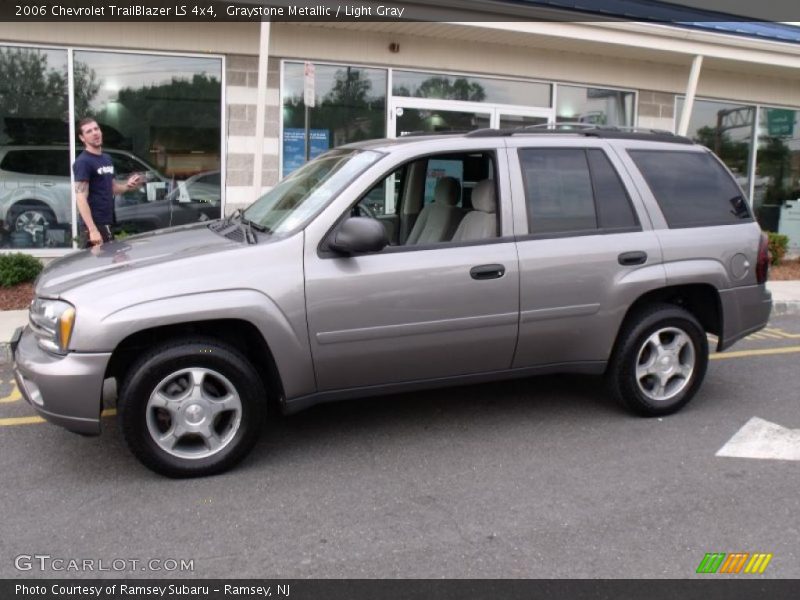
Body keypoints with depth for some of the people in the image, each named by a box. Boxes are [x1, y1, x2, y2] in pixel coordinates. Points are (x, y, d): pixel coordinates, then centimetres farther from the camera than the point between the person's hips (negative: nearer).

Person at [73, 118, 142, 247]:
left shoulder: (107, 158, 14)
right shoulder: (83, 162, -12)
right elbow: (81, 198, -19)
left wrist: (127, 186, 0)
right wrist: (92, 229, -27)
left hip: (108, 222, 9)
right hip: (96, 224, -9)